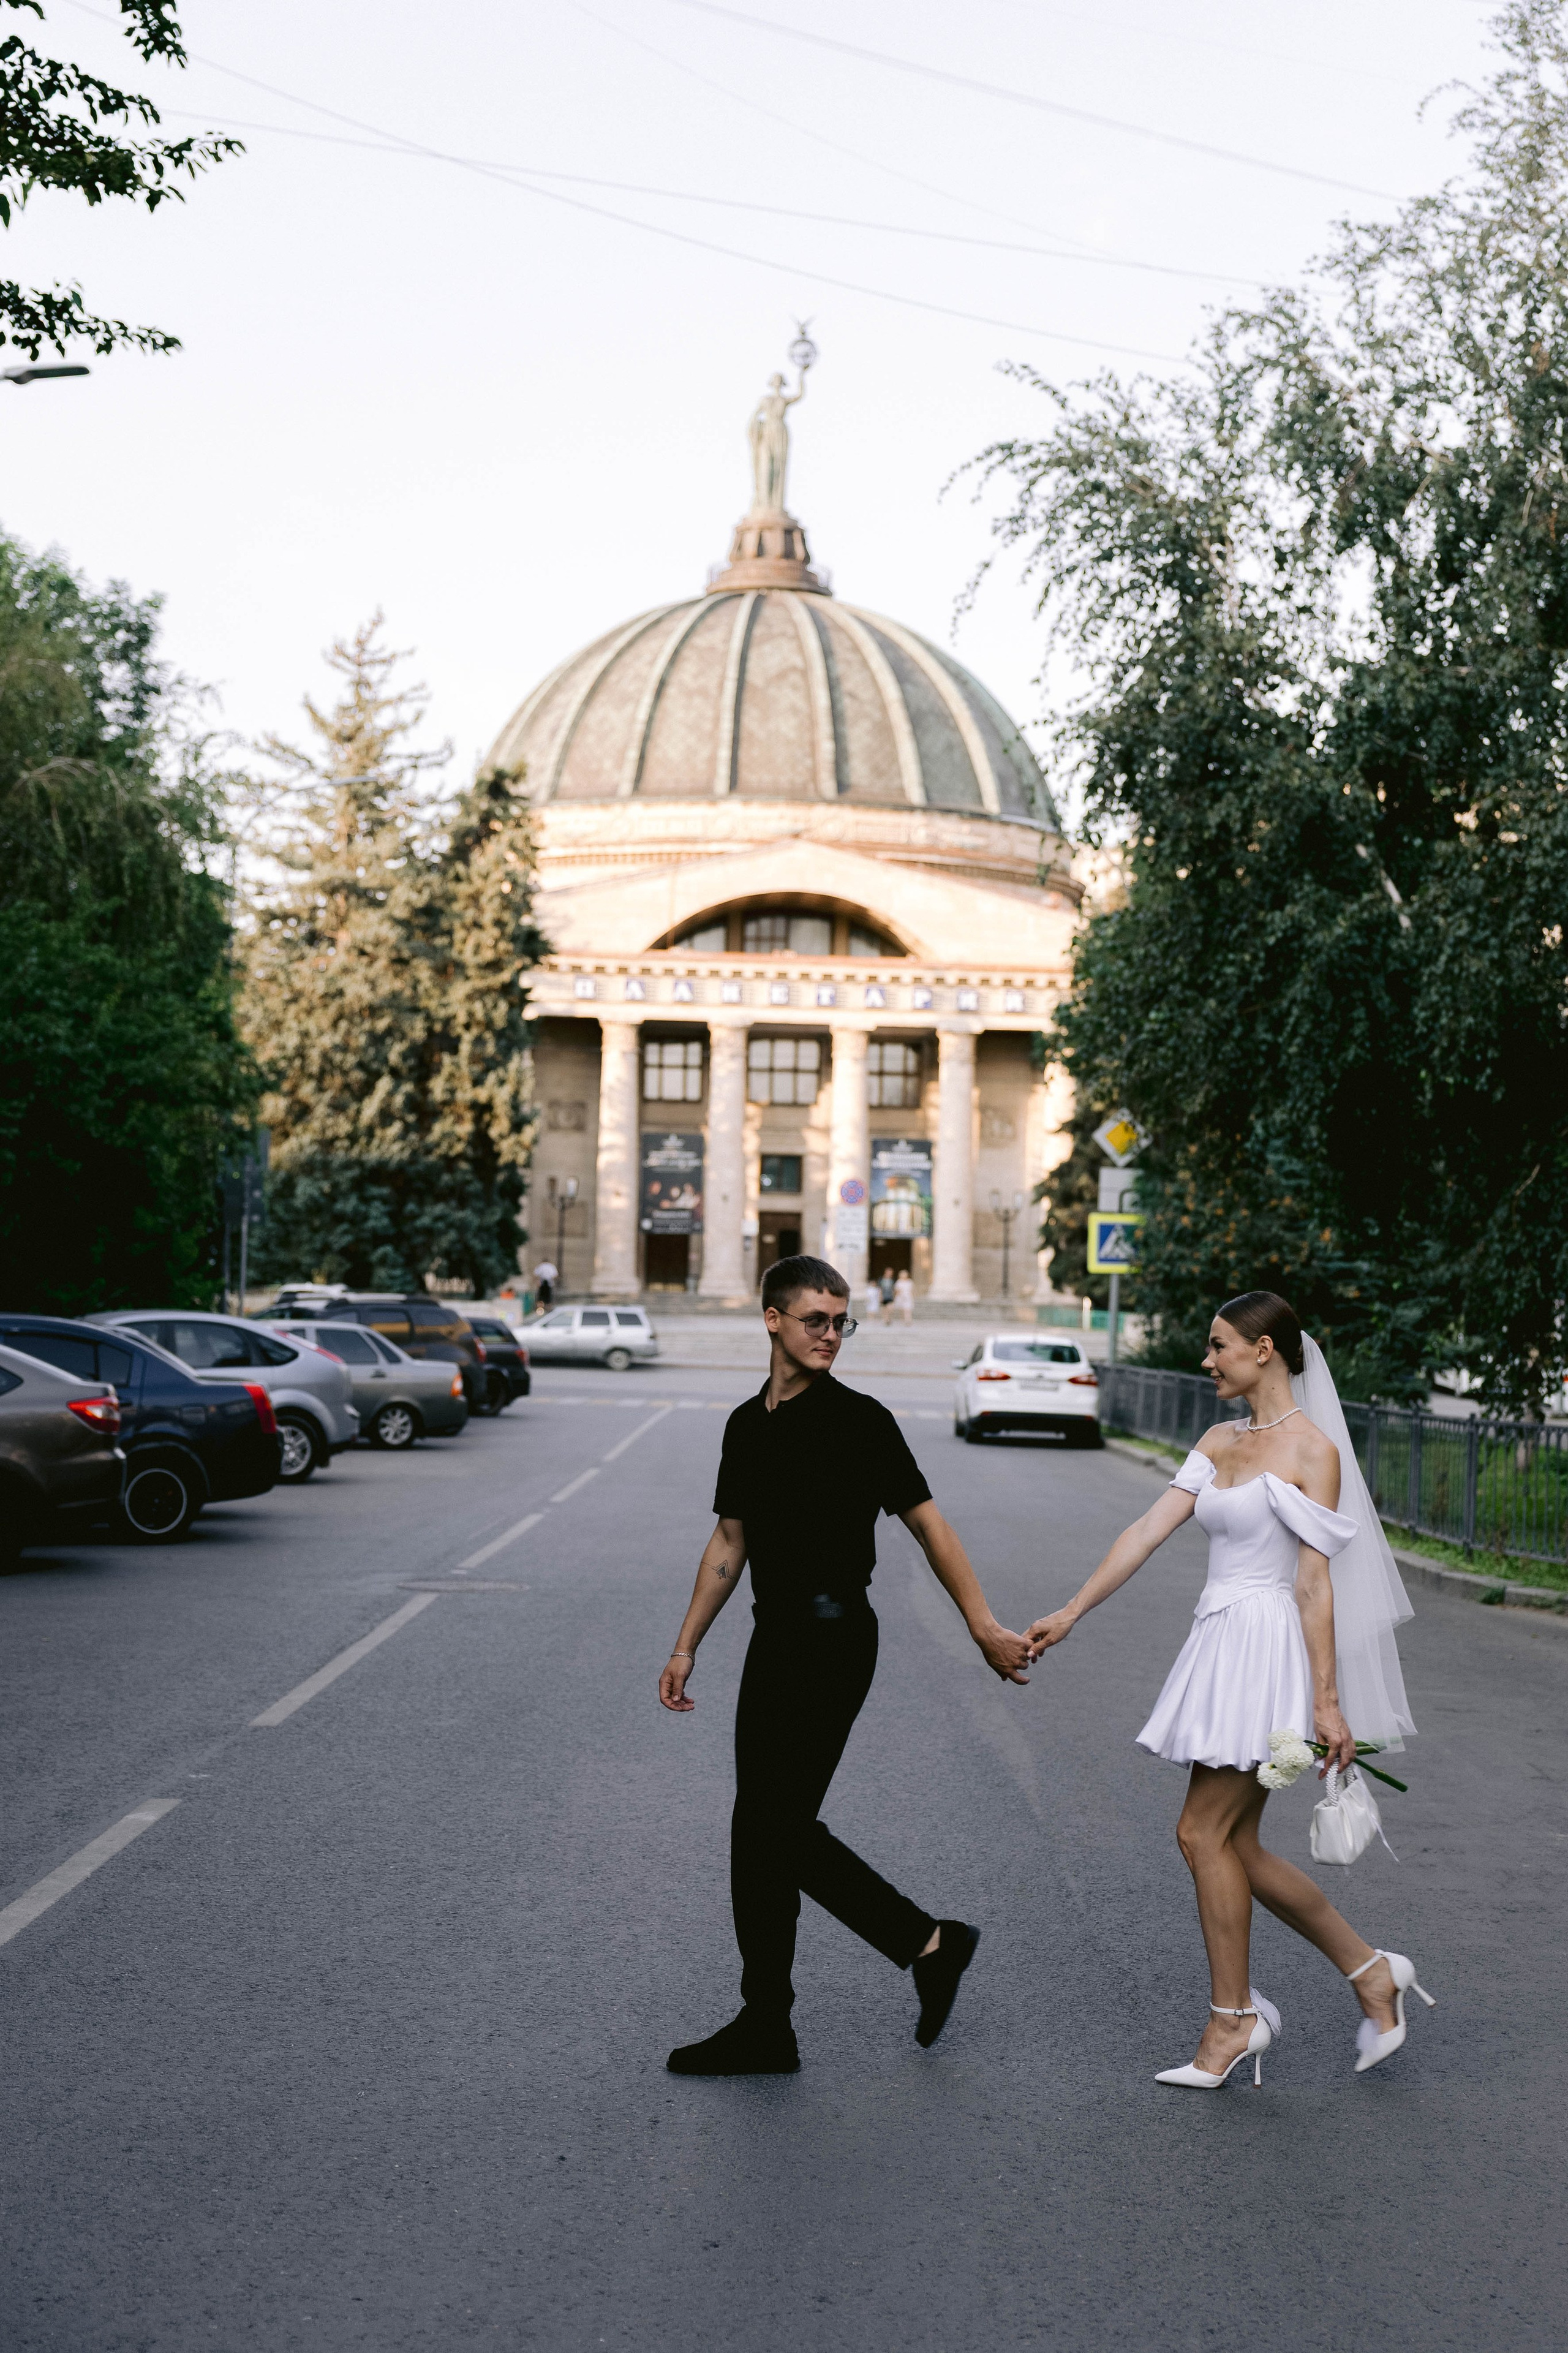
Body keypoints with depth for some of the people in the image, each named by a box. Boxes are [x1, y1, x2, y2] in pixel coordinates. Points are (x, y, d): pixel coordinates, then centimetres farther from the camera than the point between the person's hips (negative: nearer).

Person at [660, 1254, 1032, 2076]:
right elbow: (729, 1542, 18)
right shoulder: (747, 1424, 12)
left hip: (833, 1637, -7)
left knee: (773, 1826, -6)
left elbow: (928, 1524, -7)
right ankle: (928, 1943, 20)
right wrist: (686, 1647, 16)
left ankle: (766, 2028, 5)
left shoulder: (858, 1420, -7)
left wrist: (984, 1626, -11)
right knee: (781, 1827, 9)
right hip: (776, 1638, 8)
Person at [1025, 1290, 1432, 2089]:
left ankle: (1232, 2019, 9)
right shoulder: (1220, 1441, 12)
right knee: (1234, 1844, 9)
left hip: (1266, 1648, -8)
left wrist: (1327, 1702, -13)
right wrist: (1070, 1613, 5)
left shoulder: (1310, 1450, -10)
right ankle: (1370, 1971, 21)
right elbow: (1148, 1530, 9)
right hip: (1219, 1645, 8)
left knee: (1203, 1832, -5)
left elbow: (1315, 1584, -13)